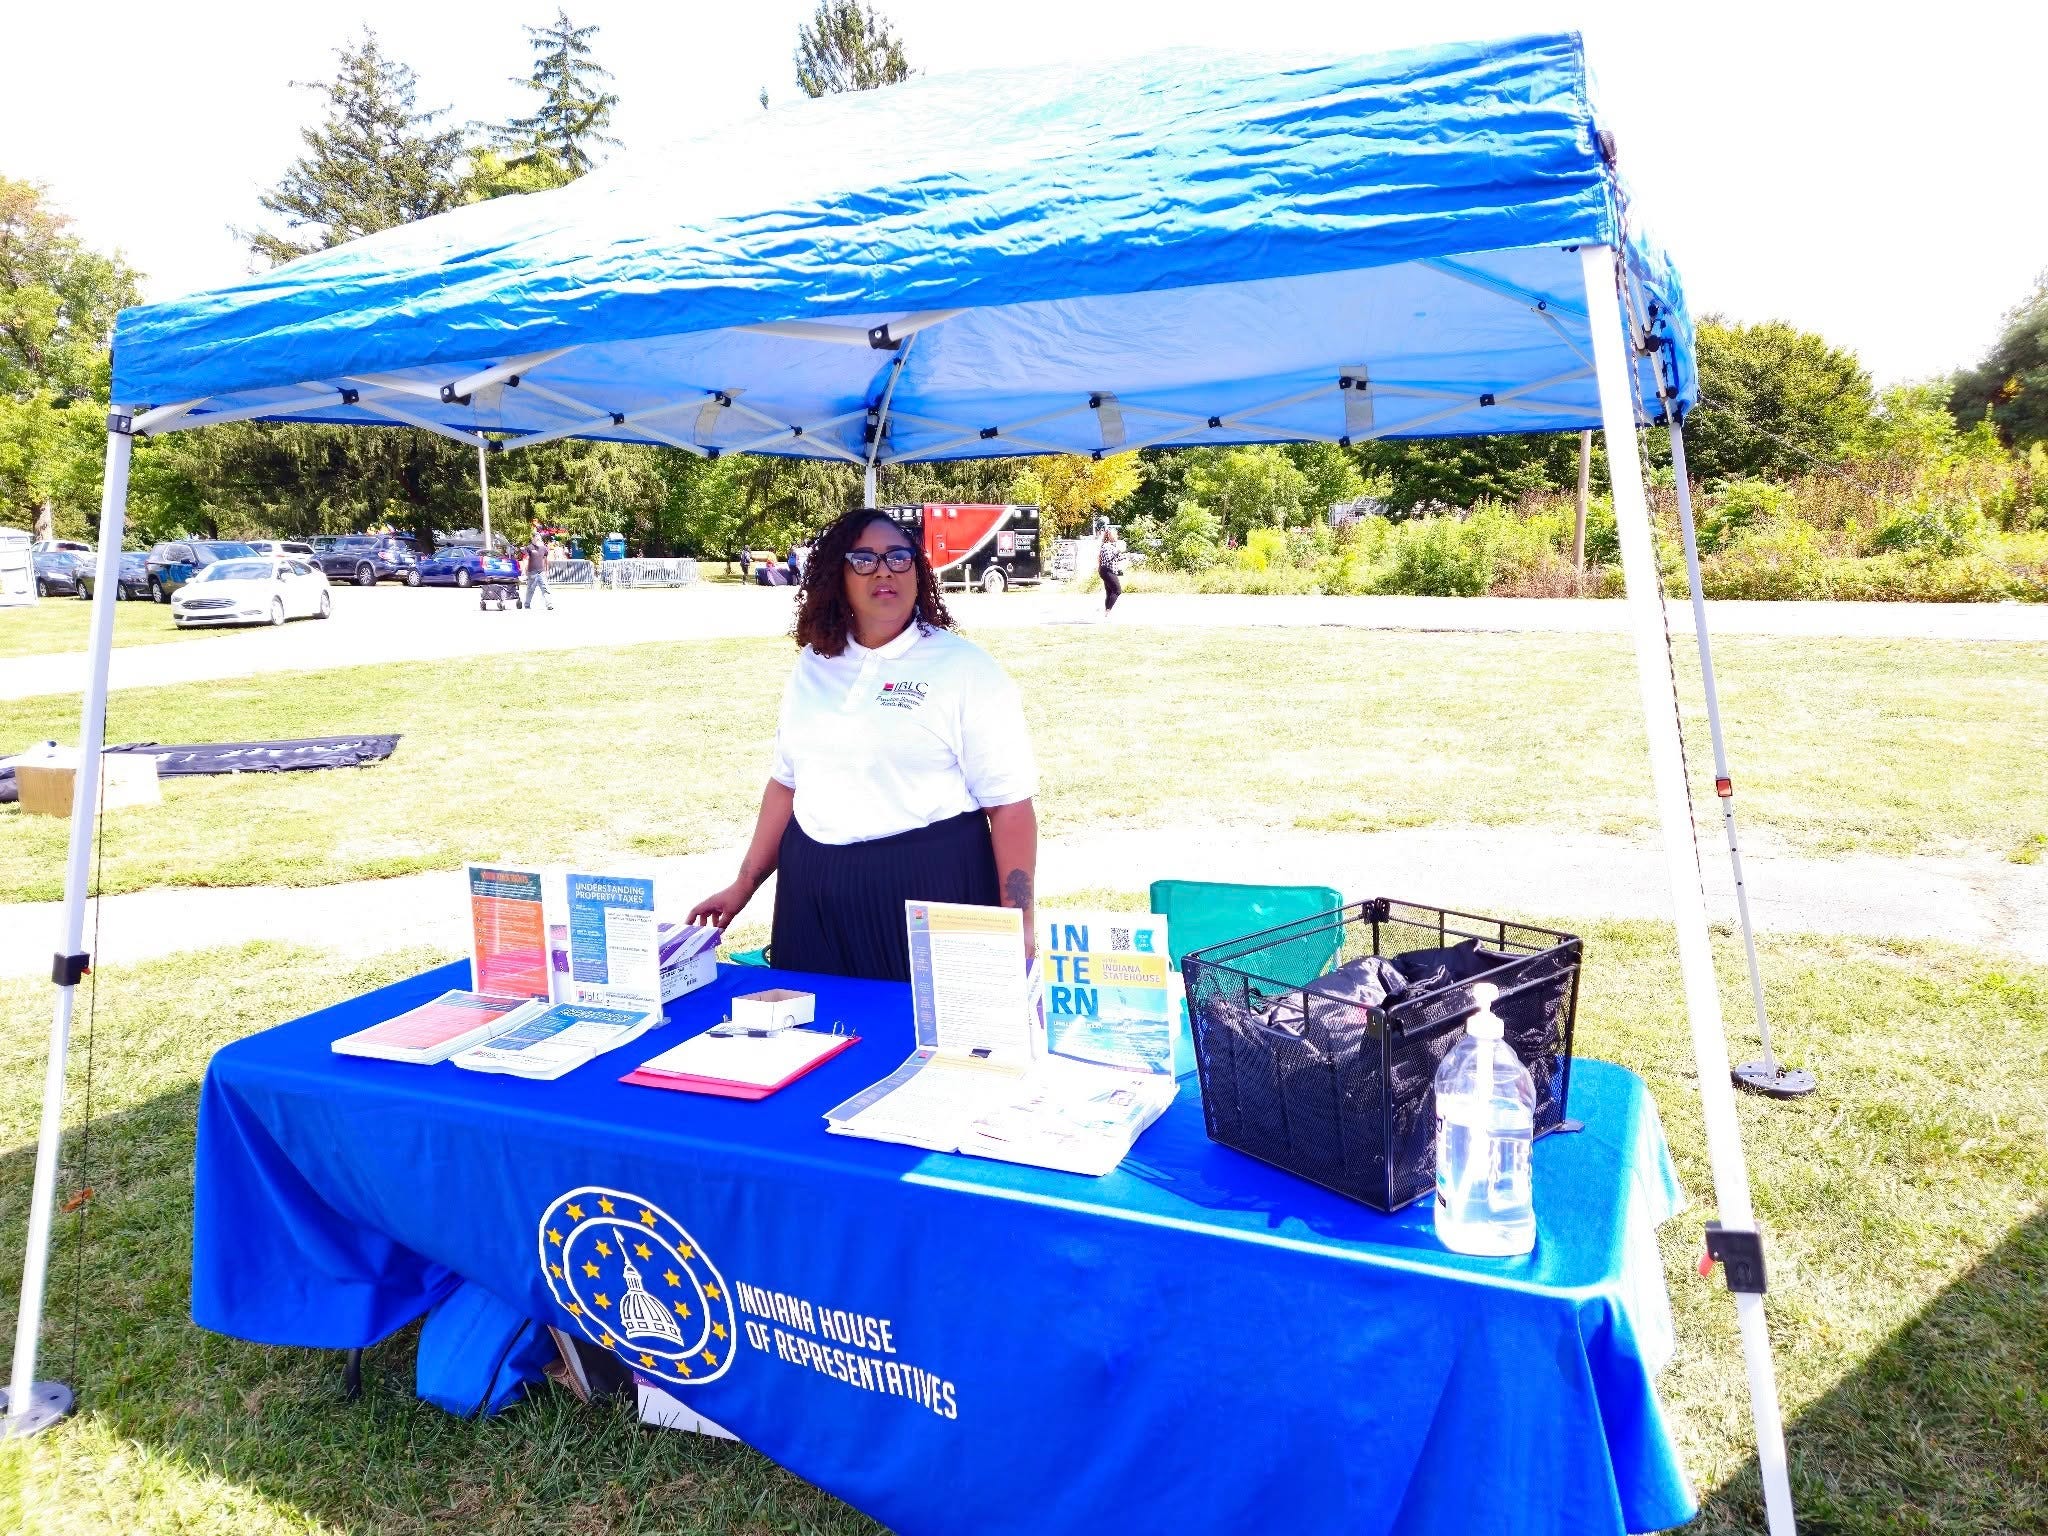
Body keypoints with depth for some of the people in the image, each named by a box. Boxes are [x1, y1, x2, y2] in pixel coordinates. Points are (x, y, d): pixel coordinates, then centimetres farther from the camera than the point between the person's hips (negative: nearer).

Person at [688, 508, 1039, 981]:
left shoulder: (966, 668, -7)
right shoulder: (812, 664, 9)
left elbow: (1010, 803, -10)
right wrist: (744, 885, 16)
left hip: (931, 885, -4)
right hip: (814, 891, 5)